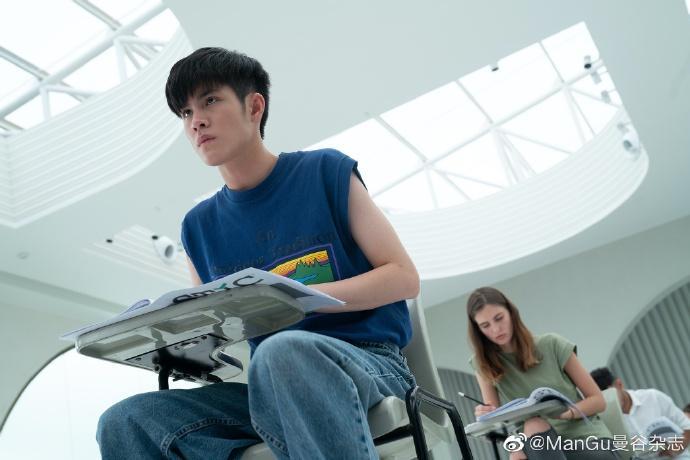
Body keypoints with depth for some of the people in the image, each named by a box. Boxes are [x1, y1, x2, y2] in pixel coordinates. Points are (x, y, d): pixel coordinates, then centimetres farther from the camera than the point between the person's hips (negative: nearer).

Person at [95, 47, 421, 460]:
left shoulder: (326, 172, 1)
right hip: (269, 386, 5)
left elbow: (404, 278, -3)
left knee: (281, 352, -38)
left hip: (369, 361, -4)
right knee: (124, 421, -16)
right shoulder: (200, 226, 13)